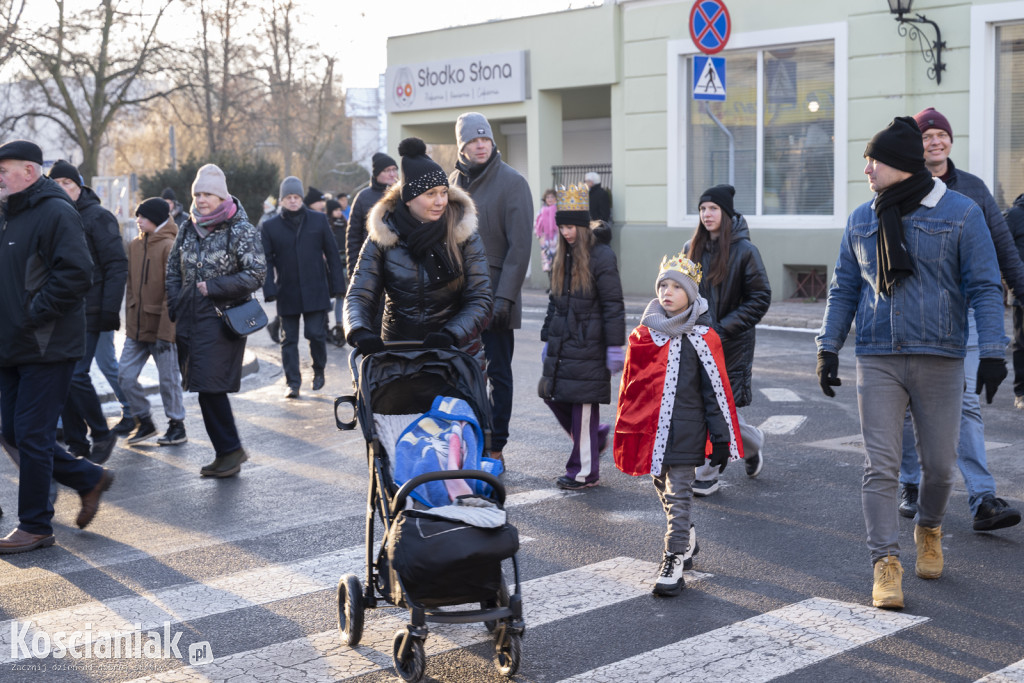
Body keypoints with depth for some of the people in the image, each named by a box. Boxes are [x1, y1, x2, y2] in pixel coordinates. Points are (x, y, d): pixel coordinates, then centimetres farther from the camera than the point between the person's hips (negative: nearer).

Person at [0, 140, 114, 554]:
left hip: (47, 349, -9)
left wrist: (34, 314, -19)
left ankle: (35, 526, 8)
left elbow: (75, 274, -23)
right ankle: (90, 479, 27)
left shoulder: (55, 212, -13)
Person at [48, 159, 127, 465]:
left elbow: (117, 266, -10)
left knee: (76, 375, -13)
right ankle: (76, 444, 15)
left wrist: (110, 311, -16)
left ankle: (102, 434, 5)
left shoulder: (98, 216, -5)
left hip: (88, 313, -6)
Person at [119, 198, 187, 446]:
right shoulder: (135, 245, 9)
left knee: (169, 379, 3)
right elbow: (131, 287, 15)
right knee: (126, 377, 4)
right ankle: (145, 422, 20)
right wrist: (129, 323, 10)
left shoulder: (170, 246, -11)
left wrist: (165, 332, -17)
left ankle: (177, 426, 19)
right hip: (136, 328, 6)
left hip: (161, 328, -6)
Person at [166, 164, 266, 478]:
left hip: (222, 319, -6)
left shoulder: (241, 230, -7)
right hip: (190, 319, 6)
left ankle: (229, 449, 4)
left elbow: (256, 274, -12)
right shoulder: (188, 228, 11)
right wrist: (175, 305, 8)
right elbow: (173, 267, 21)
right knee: (203, 387, 7)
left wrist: (214, 287, -13)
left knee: (210, 386, -11)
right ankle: (227, 451, 17)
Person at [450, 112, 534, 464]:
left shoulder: (511, 182, -8)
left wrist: (504, 297, -18)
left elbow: (520, 246, -13)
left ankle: (495, 449, 9)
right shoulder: (454, 181, 10)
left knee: (497, 372, 2)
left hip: (494, 293, -5)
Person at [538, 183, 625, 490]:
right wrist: (547, 338, 20)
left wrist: (615, 347, -15)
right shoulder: (562, 256, 13)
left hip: (587, 346, -8)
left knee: (583, 405, -3)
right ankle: (596, 435, 30)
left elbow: (613, 304, -13)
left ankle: (584, 472, 7)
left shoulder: (601, 255, -11)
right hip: (561, 344, 8)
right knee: (553, 396, 9)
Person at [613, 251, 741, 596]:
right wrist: (624, 431, 14)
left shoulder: (701, 339, -5)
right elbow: (630, 386, 13)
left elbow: (715, 391, -4)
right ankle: (686, 537, 39)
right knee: (663, 489, 17)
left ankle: (674, 562, 2)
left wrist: (720, 438, -6)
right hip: (649, 430, 5)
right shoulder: (643, 335, 6)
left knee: (678, 494, -3)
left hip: (684, 431, -5)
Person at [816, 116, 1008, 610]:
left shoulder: (960, 213, -2)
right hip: (877, 360, 2)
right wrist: (828, 347, 6)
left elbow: (984, 286, -3)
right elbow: (843, 288, 14)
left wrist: (992, 351, -11)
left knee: (939, 464, 7)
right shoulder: (861, 220, 10)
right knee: (881, 466, -5)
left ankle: (929, 529, 37)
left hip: (940, 360, -2)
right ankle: (886, 564, 0)